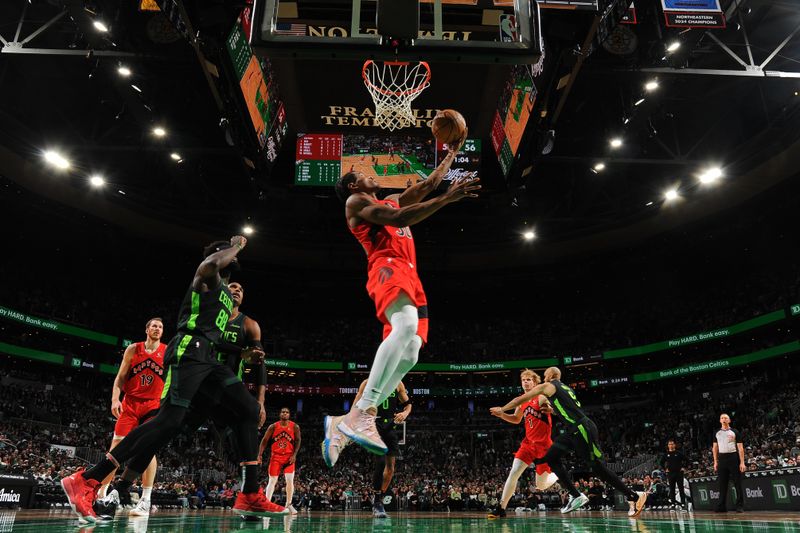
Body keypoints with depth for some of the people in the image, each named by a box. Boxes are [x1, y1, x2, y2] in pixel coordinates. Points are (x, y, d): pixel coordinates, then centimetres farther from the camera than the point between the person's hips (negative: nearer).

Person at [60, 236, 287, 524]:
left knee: (249, 409, 0)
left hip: (210, 357, 9)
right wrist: (236, 244, -3)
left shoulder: (228, 295, 29)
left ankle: (250, 496, -2)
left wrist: (246, 354, 24)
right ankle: (85, 481, -13)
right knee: (169, 421, -20)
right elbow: (212, 262, -23)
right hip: (189, 351, -9)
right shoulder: (207, 278, 4)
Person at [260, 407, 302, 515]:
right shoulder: (273, 427, -3)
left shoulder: (295, 427, -3)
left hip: (289, 457, 0)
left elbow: (297, 441, -1)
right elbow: (264, 441, -1)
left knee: (290, 480, -10)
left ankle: (289, 505, 3)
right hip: (275, 456, 0)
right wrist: (260, 454, -10)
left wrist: (294, 455, -12)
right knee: (272, 481, -1)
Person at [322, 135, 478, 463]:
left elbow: (428, 184, 38)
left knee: (409, 354, -5)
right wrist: (447, 199, -10)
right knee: (406, 326, -36)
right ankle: (361, 414, -41)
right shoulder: (356, 201, 8)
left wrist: (453, 152, 38)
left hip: (409, 276, 9)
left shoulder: (392, 201, 35)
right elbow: (401, 219, -7)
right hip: (388, 270, -9)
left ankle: (346, 423, -5)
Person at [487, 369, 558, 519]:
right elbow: (516, 419, 22)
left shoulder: (541, 397, -12)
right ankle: (501, 508, -5)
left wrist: (549, 409, -38)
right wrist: (501, 414, 5)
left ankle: (557, 475, 35)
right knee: (514, 473, -9)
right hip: (528, 442, 5)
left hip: (543, 444, -5)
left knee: (541, 485, 4)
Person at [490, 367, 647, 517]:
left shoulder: (547, 386, -1)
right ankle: (576, 496, 7)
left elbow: (521, 399, 2)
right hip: (575, 430, 9)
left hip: (582, 429, -9)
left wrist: (501, 409, 13)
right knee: (551, 457, 7)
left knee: (598, 468, -4)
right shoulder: (565, 388, 23)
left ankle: (635, 497, 6)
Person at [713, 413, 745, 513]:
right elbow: (715, 448, 15)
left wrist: (742, 462, -10)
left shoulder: (735, 432, 2)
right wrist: (715, 462, 9)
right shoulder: (717, 433, 13)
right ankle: (722, 506, 10)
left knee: (737, 484, -2)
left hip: (733, 457, -3)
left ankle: (740, 506, 4)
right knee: (722, 484, 5)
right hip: (722, 458, 3)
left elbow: (740, 448, -2)